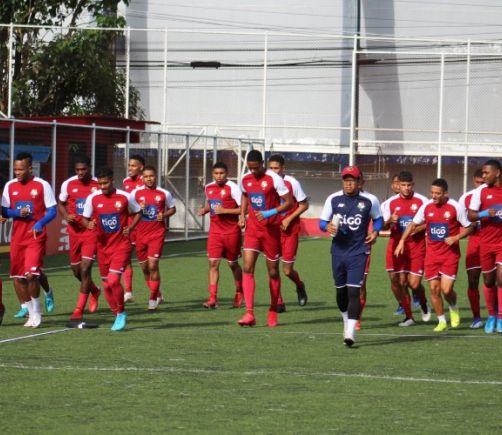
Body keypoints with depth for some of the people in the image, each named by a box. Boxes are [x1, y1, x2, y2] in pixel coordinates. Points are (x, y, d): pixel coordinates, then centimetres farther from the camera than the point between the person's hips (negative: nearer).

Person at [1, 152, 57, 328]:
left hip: (35, 237, -5)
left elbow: (52, 211, -4)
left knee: (31, 275, -16)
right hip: (17, 238, 5)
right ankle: (31, 313, 19)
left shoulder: (42, 185, -6)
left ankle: (36, 312, 2)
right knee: (17, 277, 5)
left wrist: (40, 223, -22)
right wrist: (17, 213, -11)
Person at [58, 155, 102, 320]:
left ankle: (79, 309, -8)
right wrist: (66, 216, -6)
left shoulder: (98, 185, -6)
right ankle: (94, 291, 44)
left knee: (85, 268, -13)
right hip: (74, 231, 4)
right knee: (76, 270, 13)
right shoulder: (68, 184, 1)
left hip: (92, 231, -4)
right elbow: (61, 204, 15)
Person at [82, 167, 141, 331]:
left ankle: (121, 313, 1)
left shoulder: (125, 197, -6)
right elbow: (85, 218, 6)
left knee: (113, 280, -18)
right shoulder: (92, 198, -2)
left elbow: (137, 213, 9)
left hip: (121, 246, -4)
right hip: (103, 246, 4)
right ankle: (119, 316, 25)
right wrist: (89, 224, -17)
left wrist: (130, 228, -7)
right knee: (106, 284, 7)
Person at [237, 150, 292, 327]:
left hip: (271, 230, -4)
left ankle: (273, 312, 23)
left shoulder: (274, 179, -13)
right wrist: (242, 214, 10)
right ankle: (249, 313, -16)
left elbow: (289, 203, -12)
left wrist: (269, 213, -23)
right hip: (252, 228, 4)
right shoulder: (245, 179, 4)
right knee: (248, 268, -11)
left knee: (273, 271, 7)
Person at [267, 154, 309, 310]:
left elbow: (304, 205, -2)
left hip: (290, 230, -3)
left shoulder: (292, 183, -8)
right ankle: (278, 302, 2)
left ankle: (300, 287, 32)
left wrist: (289, 219, -12)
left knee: (287, 270, -1)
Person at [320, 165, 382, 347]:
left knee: (354, 291, -13)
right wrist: (328, 227, -14)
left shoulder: (369, 201, -1)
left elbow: (378, 219, 16)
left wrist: (375, 232, -4)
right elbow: (322, 222, 8)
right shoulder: (333, 199, 2)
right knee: (341, 291, 13)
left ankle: (350, 333, -17)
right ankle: (347, 320, 39)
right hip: (338, 251, 3)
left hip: (358, 252, -3)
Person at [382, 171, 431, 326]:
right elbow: (383, 226, 8)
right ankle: (408, 316, 12)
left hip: (416, 247, -2)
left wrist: (418, 229, -16)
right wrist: (390, 221, -14)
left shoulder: (422, 201, -2)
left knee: (414, 284, -7)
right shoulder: (391, 203, 5)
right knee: (398, 281, -4)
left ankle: (423, 305, 27)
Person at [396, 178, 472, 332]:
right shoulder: (426, 207, 1)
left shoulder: (455, 207, -9)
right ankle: (442, 321, 16)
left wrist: (456, 238, -17)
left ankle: (454, 309, 22)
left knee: (446, 289, -11)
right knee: (434, 289, 2)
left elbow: (468, 228, -1)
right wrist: (402, 241, 2)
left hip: (450, 254, -3)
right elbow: (413, 224, 12)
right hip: (432, 254, 3)